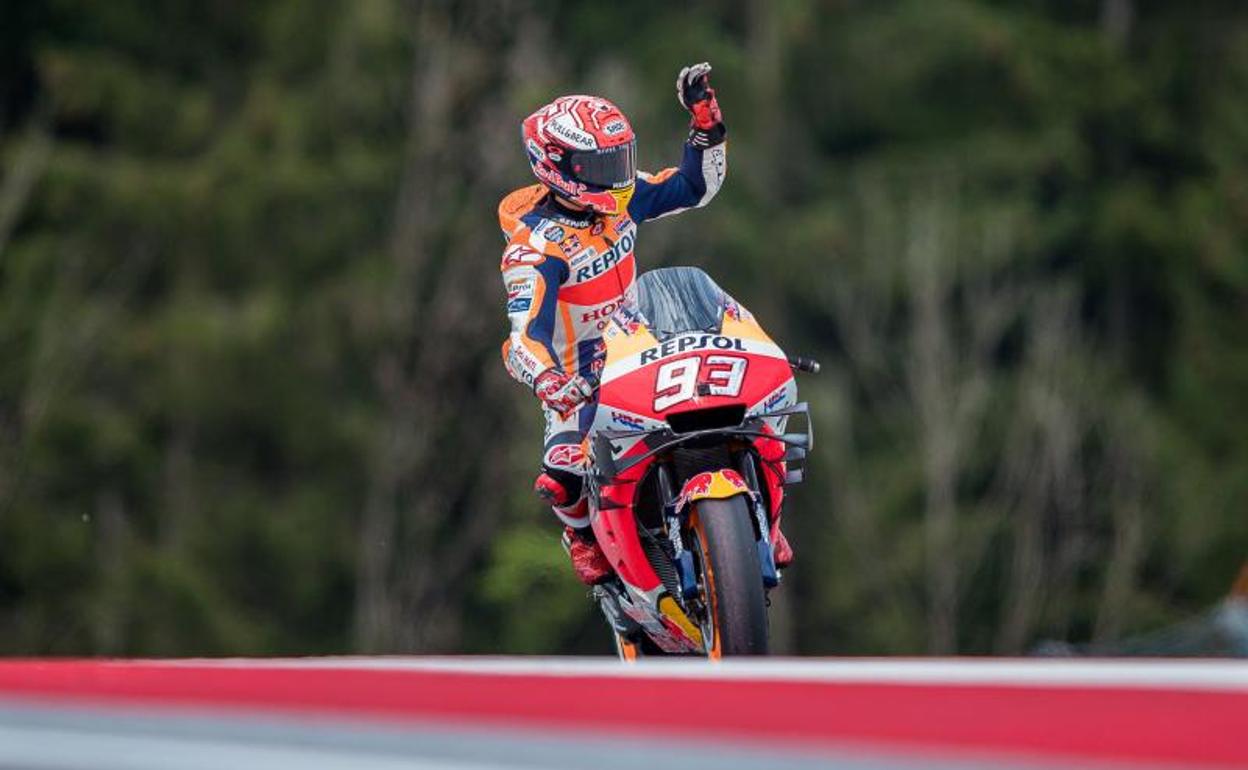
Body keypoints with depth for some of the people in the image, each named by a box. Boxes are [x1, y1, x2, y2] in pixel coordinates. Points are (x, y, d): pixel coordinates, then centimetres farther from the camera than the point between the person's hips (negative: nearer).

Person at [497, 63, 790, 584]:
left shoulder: (621, 198, -4)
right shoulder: (534, 246, -24)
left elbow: (698, 186, 9)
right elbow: (525, 334, -34)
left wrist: (706, 123, -7)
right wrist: (547, 380, -55)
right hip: (579, 376, -6)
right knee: (562, 476, -28)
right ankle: (583, 533, 10)